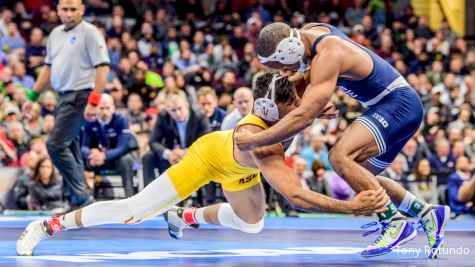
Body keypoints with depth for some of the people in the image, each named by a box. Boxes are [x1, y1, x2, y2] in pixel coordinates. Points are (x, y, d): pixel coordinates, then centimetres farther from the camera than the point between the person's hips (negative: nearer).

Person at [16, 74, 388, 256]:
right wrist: (350, 207, -57)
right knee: (134, 210, -8)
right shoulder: (260, 141, -47)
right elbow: (295, 196, -53)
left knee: (251, 225, 22)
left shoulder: (284, 108, -28)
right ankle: (46, 226, 3)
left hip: (238, 166, 8)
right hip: (208, 157, -8)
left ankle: (186, 217, 42)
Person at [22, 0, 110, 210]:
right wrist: (33, 97, 21)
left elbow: (103, 67, -14)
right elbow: (48, 67, 24)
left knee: (56, 145, -14)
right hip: (63, 97, 8)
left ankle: (81, 198, -9)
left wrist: (94, 102, -20)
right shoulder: (55, 34, 15)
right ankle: (79, 201, 16)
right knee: (70, 149, 10)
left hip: (80, 96, -8)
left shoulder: (90, 33, -9)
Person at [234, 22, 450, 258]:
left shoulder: (327, 57, -27)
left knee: (340, 156, -27)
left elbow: (303, 117, -33)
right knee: (362, 178, 17)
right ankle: (428, 214, 23)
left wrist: (255, 140, -26)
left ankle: (394, 222, -19)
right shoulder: (307, 32, 2)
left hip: (399, 104, -10)